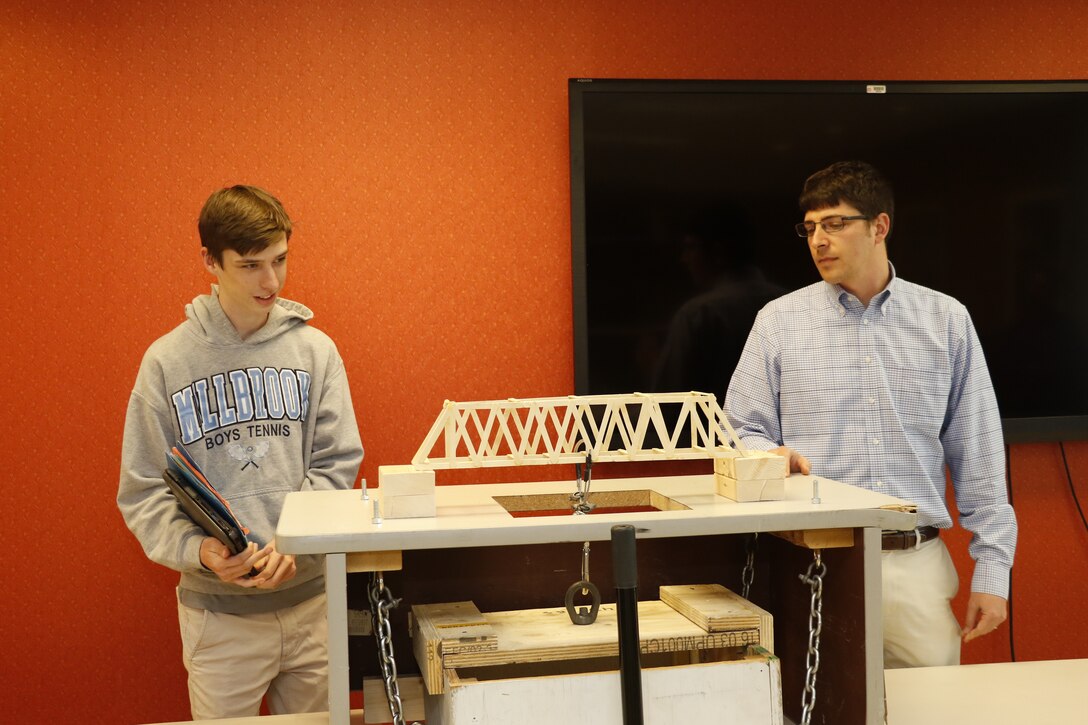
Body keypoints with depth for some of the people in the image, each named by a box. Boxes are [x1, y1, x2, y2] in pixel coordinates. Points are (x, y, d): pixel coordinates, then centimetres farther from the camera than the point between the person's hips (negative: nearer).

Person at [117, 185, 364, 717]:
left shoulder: (315, 349, 1)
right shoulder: (167, 360, -3)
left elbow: (337, 462, -1)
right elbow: (143, 489, -3)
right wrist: (196, 549, -21)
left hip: (312, 597, 2)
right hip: (218, 609, -1)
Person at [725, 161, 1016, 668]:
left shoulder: (946, 320, 8)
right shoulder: (778, 321, 6)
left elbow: (978, 456, 7)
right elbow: (746, 432, 6)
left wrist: (992, 570, 4)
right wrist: (775, 458, -17)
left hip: (918, 566, 1)